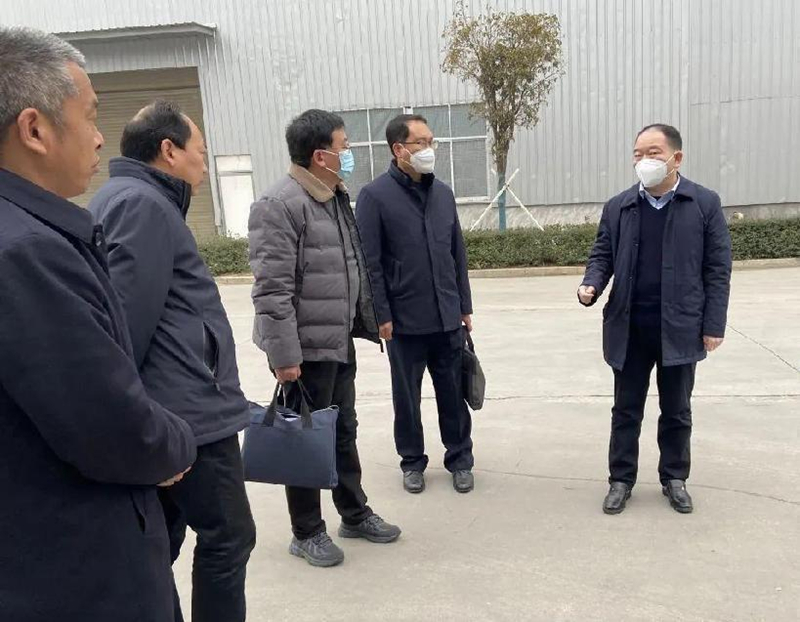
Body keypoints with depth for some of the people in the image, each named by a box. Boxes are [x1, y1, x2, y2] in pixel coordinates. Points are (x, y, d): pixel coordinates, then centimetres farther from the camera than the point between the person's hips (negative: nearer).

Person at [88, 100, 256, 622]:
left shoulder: (127, 198, 18)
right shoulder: (144, 205, -14)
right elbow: (128, 318, -22)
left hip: (164, 414, 10)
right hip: (187, 413, -10)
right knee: (227, 537, 3)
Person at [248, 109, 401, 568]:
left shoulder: (338, 198, 12)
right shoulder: (280, 205, -18)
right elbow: (271, 289, -21)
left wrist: (370, 319, 18)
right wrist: (284, 354, -22)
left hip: (340, 341, 8)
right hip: (306, 347, -8)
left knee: (344, 432, 19)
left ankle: (355, 514, 35)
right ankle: (307, 532, 24)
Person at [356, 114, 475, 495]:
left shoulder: (443, 193, 7)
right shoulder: (375, 196, -8)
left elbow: (458, 254, 11)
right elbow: (369, 262, -9)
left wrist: (465, 306, 10)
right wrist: (382, 315, -11)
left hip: (447, 318, 4)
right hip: (404, 320, -3)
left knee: (453, 393, 12)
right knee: (407, 395, 12)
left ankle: (460, 459, 29)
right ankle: (412, 461, 30)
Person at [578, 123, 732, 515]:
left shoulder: (705, 204, -2)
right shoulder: (617, 207, 4)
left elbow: (717, 269, -2)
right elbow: (602, 256, 8)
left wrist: (714, 325, -6)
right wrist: (591, 285, -15)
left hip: (680, 328, -1)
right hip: (629, 328, 1)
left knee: (676, 411, 13)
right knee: (626, 409, 10)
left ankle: (674, 478, 30)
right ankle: (621, 479, 23)